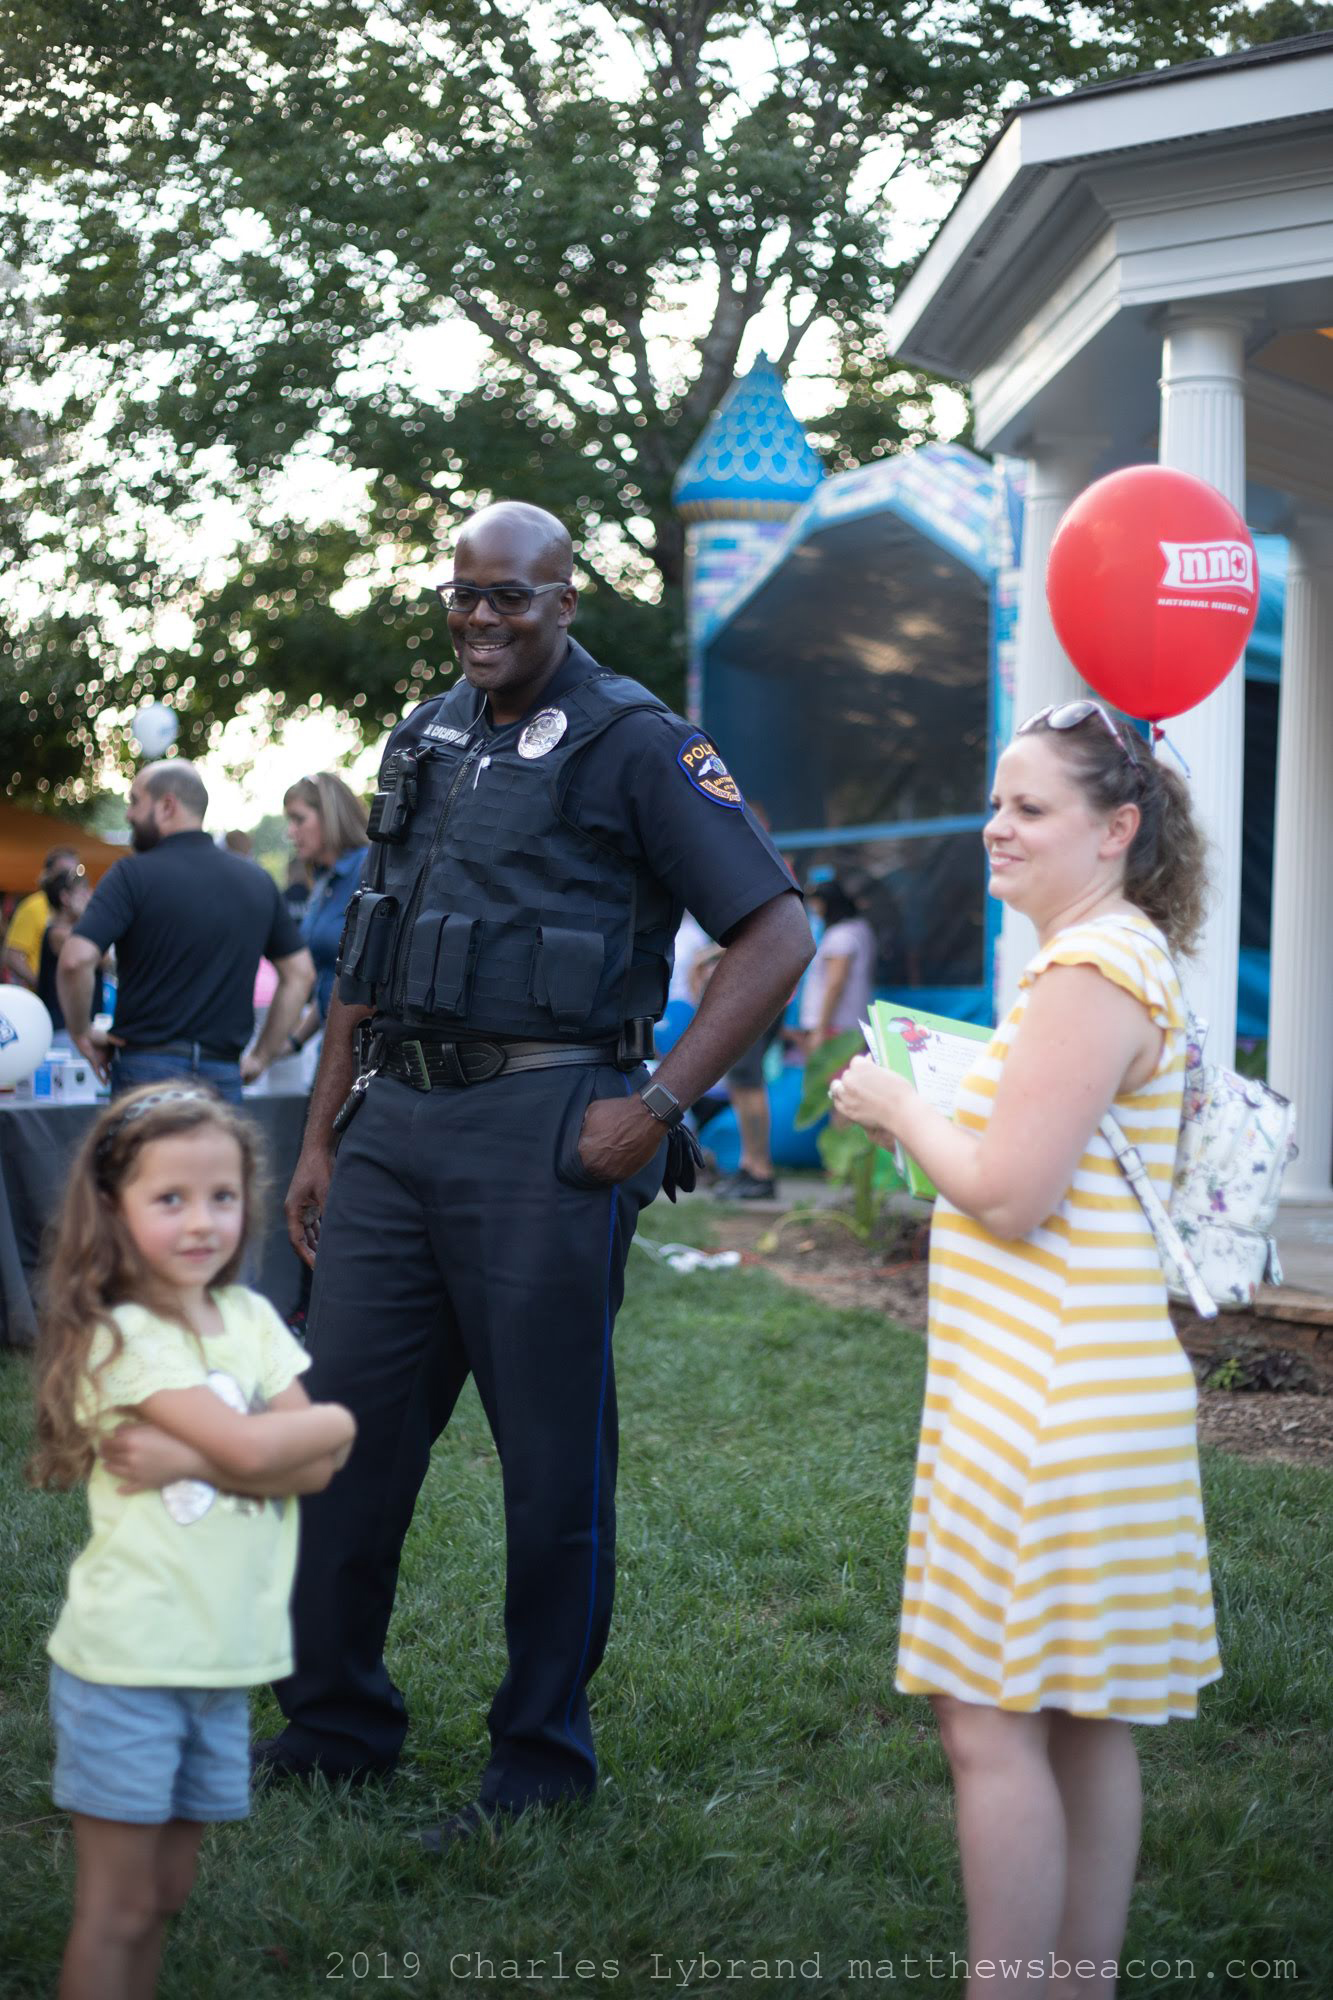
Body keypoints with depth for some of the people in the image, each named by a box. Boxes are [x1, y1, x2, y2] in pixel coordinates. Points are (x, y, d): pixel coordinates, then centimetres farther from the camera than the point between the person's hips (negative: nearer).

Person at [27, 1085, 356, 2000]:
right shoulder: (122, 1337, -14)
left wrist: (186, 1457, -18)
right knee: (119, 1906, 2)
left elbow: (317, 1466, -5)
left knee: (167, 1891, 15)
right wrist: (338, 1418, -5)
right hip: (129, 1661, -6)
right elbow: (249, 1449, -22)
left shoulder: (251, 1317, 5)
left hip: (223, 1660, 6)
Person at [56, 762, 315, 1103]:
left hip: (146, 1065, -4)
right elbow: (301, 974, 16)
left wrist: (81, 1031, -1)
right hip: (224, 1072, 4)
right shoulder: (258, 882, 11)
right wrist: (262, 1056, 18)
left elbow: (75, 960, -17)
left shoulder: (134, 875, -6)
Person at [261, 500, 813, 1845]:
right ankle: (333, 1723, 23)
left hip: (541, 1129, -6)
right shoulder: (426, 741, 16)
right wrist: (321, 1138, 17)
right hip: (396, 1121, 6)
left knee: (553, 1459, 1)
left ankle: (541, 1761, 15)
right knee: (341, 1421, 8)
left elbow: (777, 935, -8)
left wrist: (657, 1103, -13)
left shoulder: (635, 746, -4)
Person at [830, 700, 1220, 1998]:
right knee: (1080, 1722, 16)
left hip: (1049, 1402, -11)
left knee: (991, 1722, -6)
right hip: (1076, 1392, 11)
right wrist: (933, 1107, 13)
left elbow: (1010, 1192, -20)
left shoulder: (1088, 973, -16)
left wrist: (898, 1109, -6)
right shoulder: (1120, 959, 17)